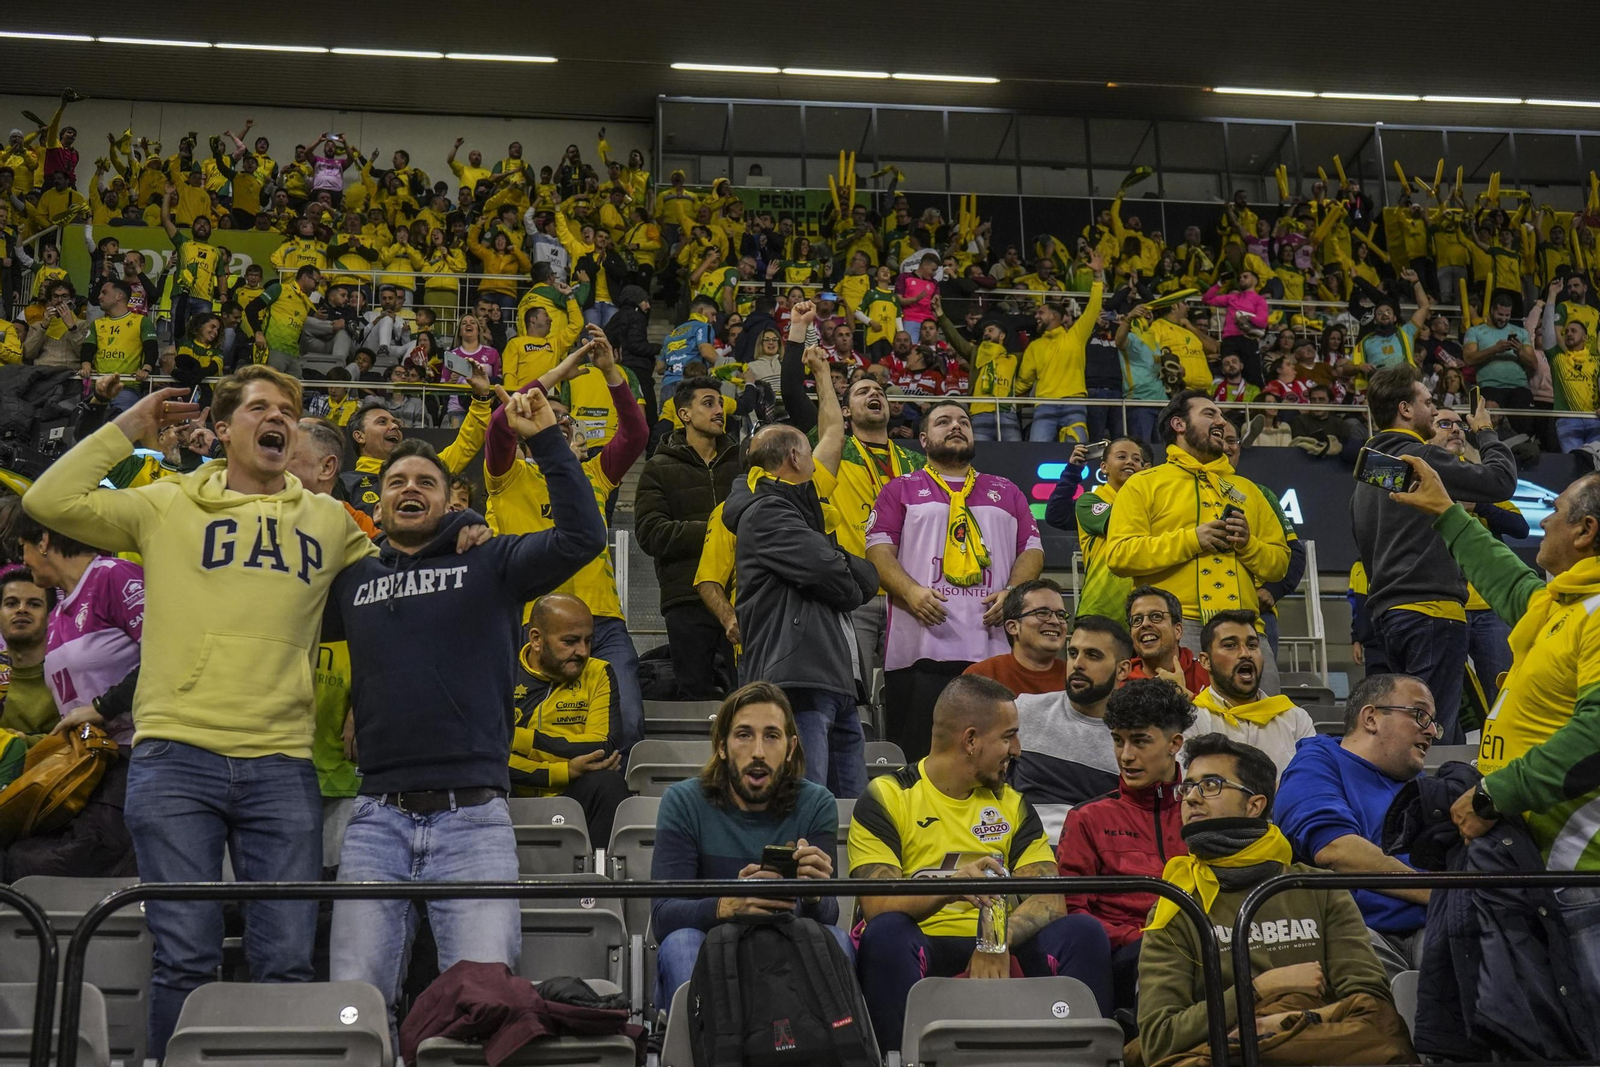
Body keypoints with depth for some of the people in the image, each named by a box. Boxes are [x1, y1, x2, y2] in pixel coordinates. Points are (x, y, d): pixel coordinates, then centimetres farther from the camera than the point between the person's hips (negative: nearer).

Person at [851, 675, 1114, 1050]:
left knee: (1083, 932, -20)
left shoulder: (1013, 805, 15)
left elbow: (1050, 900, 1)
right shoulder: (886, 798, 0)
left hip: (998, 952, 4)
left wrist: (999, 940, -21)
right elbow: (877, 905, -14)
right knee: (886, 933, -35)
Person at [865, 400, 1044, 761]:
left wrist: (1012, 593, -4)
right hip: (920, 647, -2)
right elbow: (878, 549, 4)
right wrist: (911, 591, -13)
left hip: (994, 646, 2)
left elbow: (1032, 549, 16)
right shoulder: (901, 489, 15)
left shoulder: (1006, 492, 23)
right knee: (916, 759, -4)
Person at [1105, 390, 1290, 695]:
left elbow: (1280, 563, 23)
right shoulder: (1143, 484, 11)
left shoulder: (1246, 489, 26)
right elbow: (1119, 554, -3)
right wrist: (1190, 540, -9)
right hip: (1175, 625, -4)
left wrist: (1248, 543, 1)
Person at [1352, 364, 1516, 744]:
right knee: (1435, 733, -12)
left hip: (1387, 611, 10)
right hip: (1430, 609, -10)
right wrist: (1486, 434, 7)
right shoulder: (1420, 457, -9)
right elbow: (1500, 479, -11)